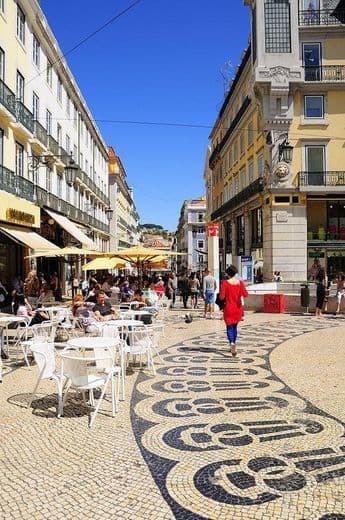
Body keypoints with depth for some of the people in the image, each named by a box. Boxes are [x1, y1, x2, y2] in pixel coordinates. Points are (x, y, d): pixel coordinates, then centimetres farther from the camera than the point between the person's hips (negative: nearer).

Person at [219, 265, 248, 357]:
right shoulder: (240, 282, -2)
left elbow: (222, 297, -14)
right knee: (235, 326, 20)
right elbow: (245, 294, -12)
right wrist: (239, 293, 7)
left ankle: (232, 343, -24)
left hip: (228, 308, -3)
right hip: (238, 308, 3)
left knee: (229, 327, 1)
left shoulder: (225, 283, -10)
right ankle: (233, 343, 27)